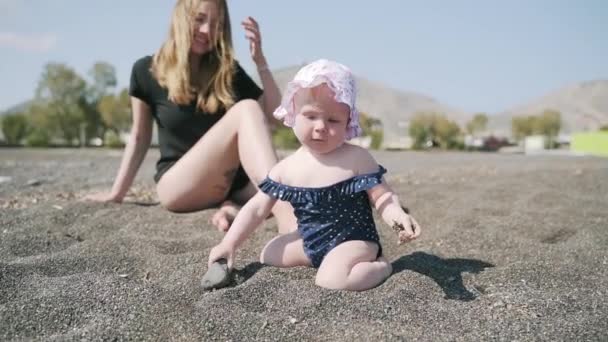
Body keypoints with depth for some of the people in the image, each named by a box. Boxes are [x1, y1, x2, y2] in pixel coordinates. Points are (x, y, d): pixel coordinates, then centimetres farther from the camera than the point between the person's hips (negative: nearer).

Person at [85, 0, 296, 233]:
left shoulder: (228, 72, 9)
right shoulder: (146, 71, 1)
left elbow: (275, 114, 1)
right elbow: (139, 137, 9)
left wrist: (260, 60, -7)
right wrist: (117, 193, 12)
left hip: (229, 181, 4)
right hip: (177, 184, -4)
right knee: (246, 108, -32)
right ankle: (283, 214, -50)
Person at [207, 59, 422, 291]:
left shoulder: (357, 158, -17)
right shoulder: (286, 169, -5)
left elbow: (382, 196, -13)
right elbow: (256, 208, 1)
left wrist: (398, 216, -37)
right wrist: (228, 244, -3)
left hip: (353, 239, -6)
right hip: (310, 241, 6)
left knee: (331, 280, -31)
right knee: (268, 255, 12)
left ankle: (380, 266, -3)